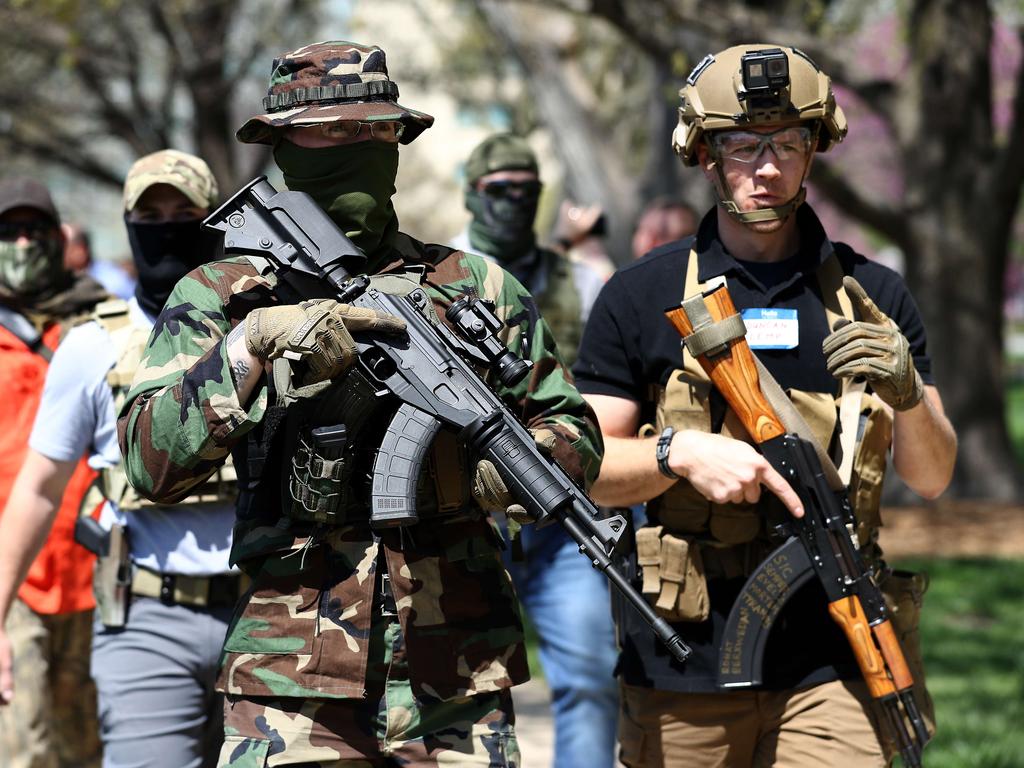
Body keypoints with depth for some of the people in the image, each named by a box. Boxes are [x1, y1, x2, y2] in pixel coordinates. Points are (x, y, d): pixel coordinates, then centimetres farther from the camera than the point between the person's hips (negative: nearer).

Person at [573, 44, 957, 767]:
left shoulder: (871, 295, 10)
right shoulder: (641, 296, 5)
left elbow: (932, 477, 9)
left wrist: (908, 394, -11)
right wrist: (680, 452, -16)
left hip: (832, 661, 0)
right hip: (683, 658, 0)